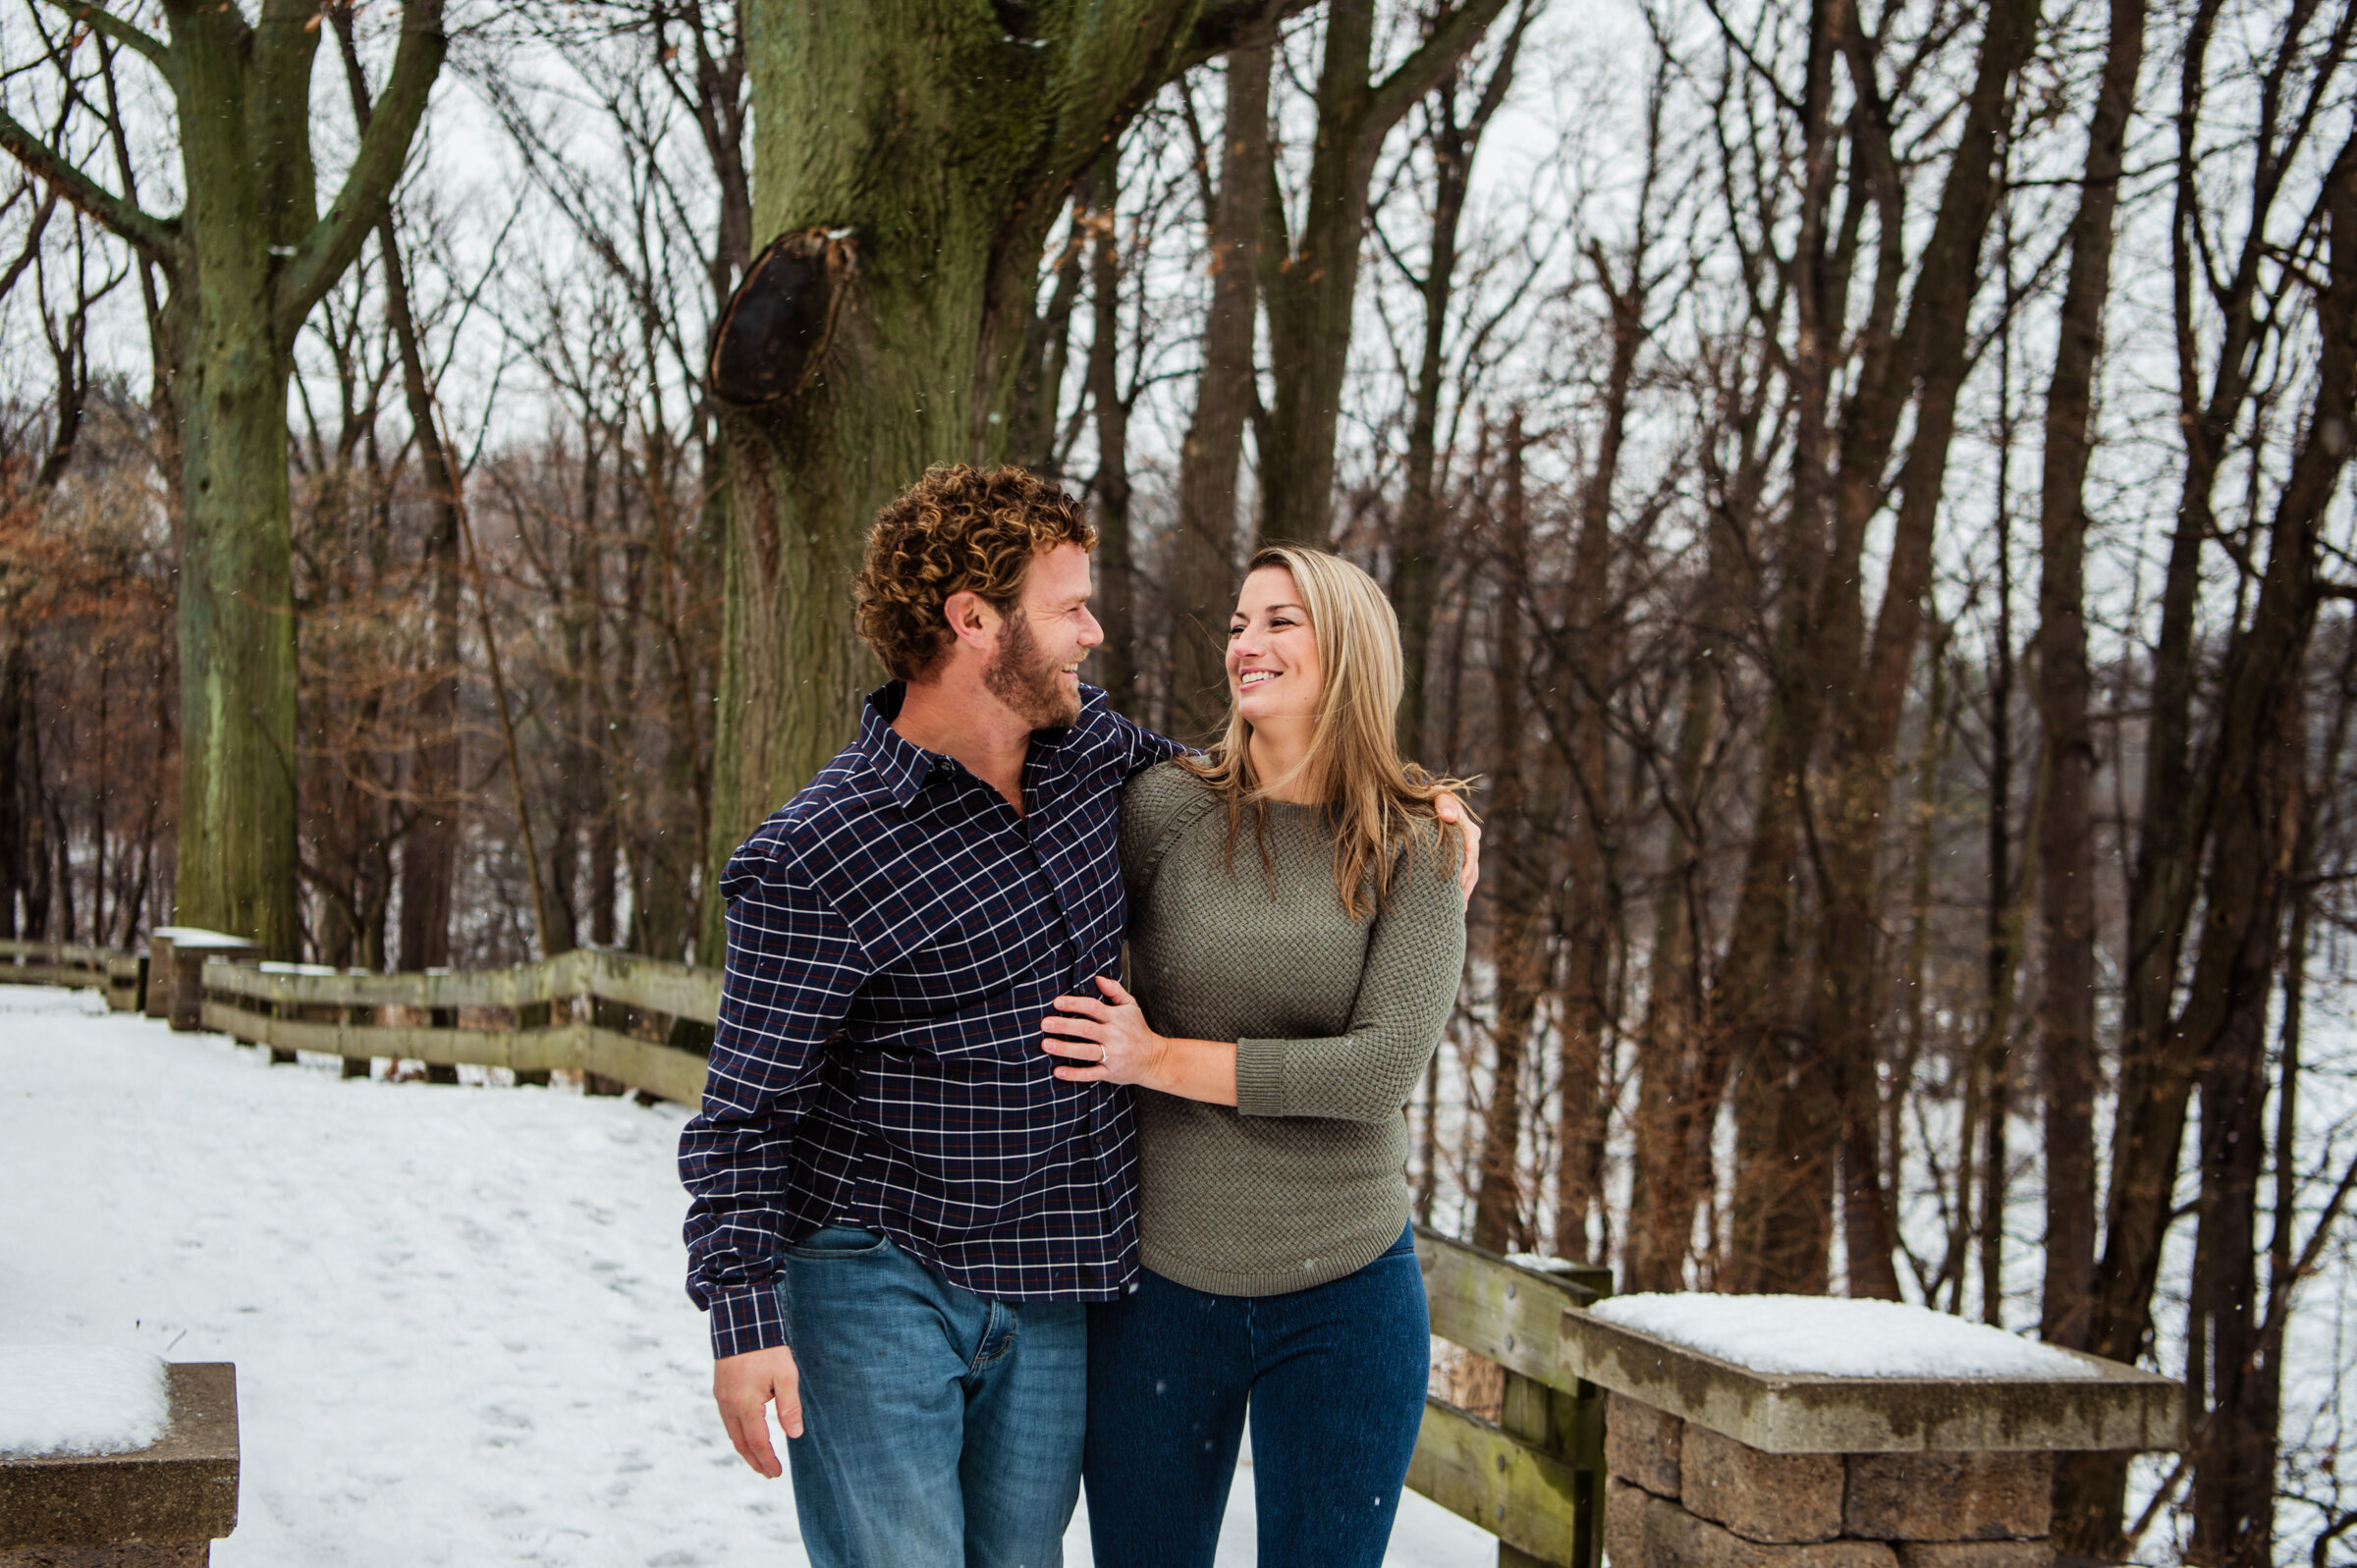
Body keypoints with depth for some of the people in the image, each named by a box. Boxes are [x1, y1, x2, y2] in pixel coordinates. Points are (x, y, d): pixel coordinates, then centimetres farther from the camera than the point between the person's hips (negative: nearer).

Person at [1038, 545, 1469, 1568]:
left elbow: (1386, 1065, -15)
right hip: (1159, 1284, 1)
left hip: (1344, 1293, 0)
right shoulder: (1165, 808, -4)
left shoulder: (1418, 850, -4)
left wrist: (1161, 1060, -16)